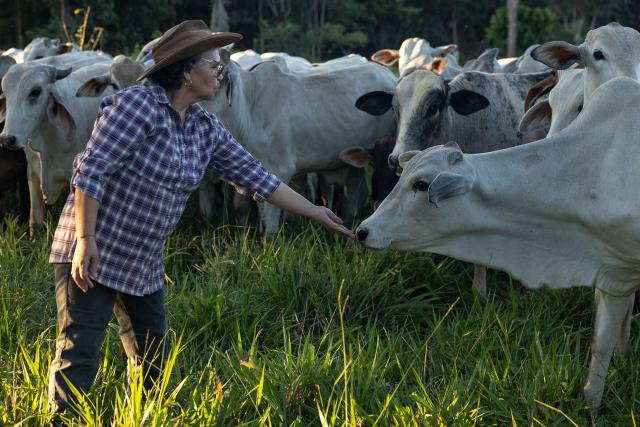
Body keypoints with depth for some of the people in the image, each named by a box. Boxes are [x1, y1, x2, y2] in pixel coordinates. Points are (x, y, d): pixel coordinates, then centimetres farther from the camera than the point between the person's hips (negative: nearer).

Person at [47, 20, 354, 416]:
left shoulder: (207, 129, 5)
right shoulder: (137, 104, -17)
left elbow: (256, 176, 10)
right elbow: (91, 171, -20)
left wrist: (317, 213, 10)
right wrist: (86, 241, -23)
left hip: (145, 263, 8)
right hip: (92, 255, -8)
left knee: (153, 358, 14)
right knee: (80, 355, -6)